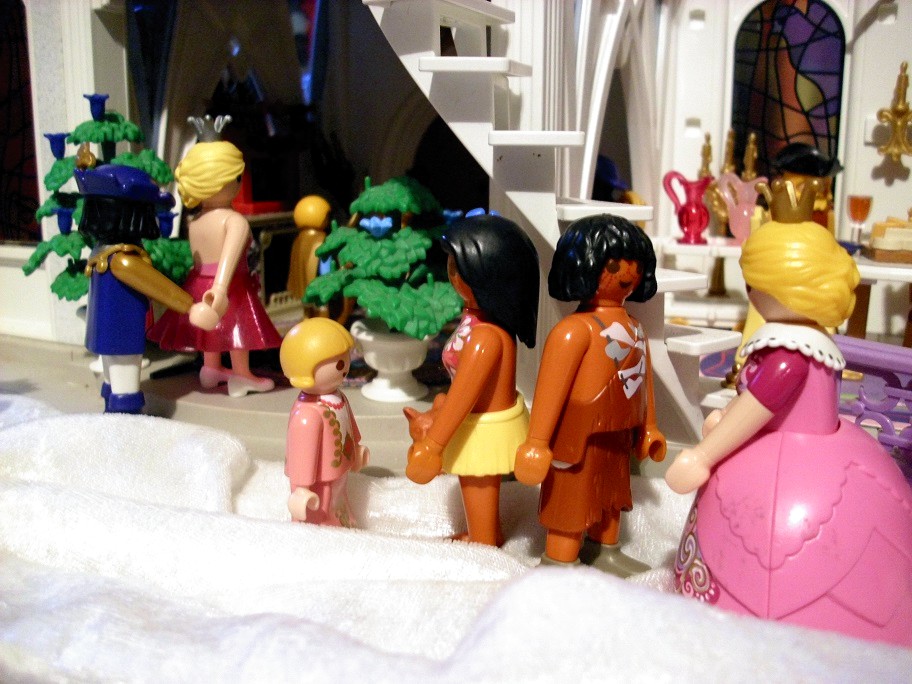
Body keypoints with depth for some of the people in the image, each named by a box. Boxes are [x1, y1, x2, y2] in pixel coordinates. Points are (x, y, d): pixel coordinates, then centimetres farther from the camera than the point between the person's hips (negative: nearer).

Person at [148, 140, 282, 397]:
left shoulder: (194, 222, 4)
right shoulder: (234, 220, -19)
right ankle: (241, 376, 14)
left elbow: (198, 258, -2)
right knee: (237, 327, 6)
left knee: (212, 326, 22)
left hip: (198, 281, 7)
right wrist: (220, 289, -42)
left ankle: (211, 369, 36)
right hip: (233, 286, -7)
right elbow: (229, 257, -32)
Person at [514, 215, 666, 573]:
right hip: (580, 439, -9)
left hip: (618, 434, 9)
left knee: (611, 494, 25)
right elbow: (551, 388, -25)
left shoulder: (634, 327, 7)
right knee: (572, 505, -1)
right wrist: (537, 443, -28)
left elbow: (643, 378, 17)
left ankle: (608, 554, 45)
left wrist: (648, 427, 24)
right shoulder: (575, 330, -22)